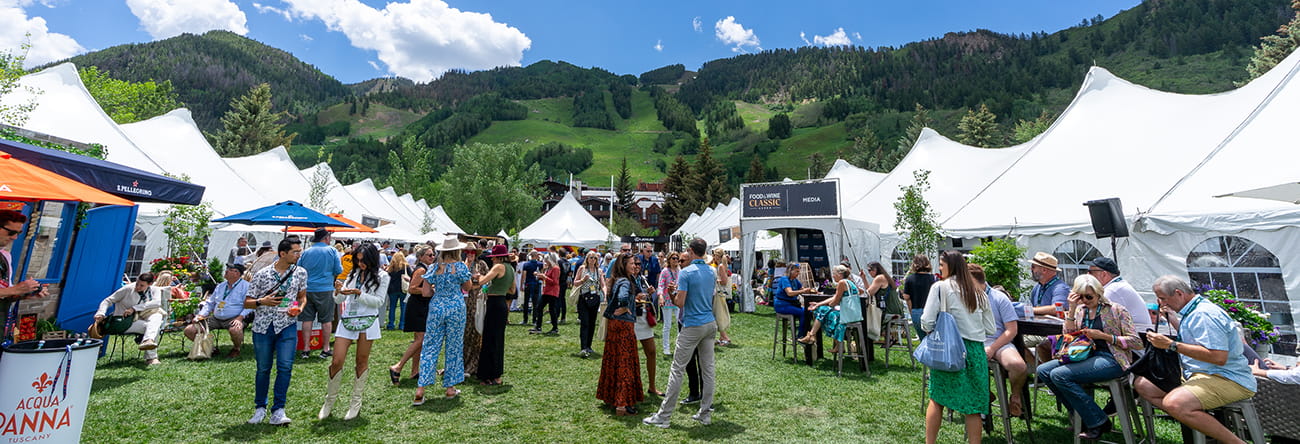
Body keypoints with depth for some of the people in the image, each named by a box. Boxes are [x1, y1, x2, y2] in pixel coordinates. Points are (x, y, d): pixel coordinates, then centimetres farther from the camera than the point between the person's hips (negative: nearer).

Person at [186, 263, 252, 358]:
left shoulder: (245, 286, -4)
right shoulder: (220, 286, 18)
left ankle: (236, 349, -5)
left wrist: (240, 318, -24)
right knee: (189, 330, -3)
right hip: (215, 318, 8)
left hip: (233, 319, -7)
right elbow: (210, 303, 26)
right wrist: (201, 315, 9)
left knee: (235, 330, -38)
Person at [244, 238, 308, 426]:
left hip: (287, 325, 1)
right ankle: (260, 408, 28)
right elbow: (247, 303, 2)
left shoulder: (300, 272, 2)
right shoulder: (263, 274, -4)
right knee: (263, 368, 10)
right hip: (263, 326, 0)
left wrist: (299, 308, -5)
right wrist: (262, 301, -18)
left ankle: (278, 411, 0)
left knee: (285, 367, -9)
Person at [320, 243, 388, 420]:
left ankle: (356, 404, 19)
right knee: (337, 362, 0)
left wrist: (359, 294, -17)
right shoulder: (353, 274, 11)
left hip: (367, 322, -3)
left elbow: (379, 301, -7)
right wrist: (339, 292, -11)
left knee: (362, 362, 6)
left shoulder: (382, 276, 0)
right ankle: (329, 402, 19)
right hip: (347, 321, 3)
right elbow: (339, 300, 10)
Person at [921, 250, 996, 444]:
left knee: (937, 399, 9)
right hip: (976, 350, 4)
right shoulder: (978, 291, 8)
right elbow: (991, 329, 10)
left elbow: (927, 322, -13)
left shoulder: (940, 287, -8)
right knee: (973, 405, 10)